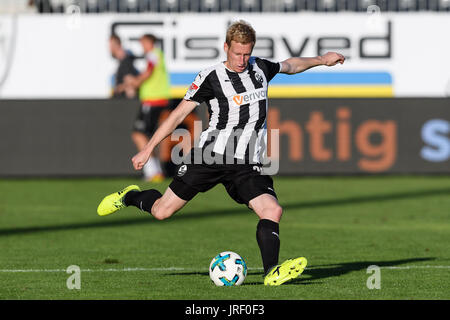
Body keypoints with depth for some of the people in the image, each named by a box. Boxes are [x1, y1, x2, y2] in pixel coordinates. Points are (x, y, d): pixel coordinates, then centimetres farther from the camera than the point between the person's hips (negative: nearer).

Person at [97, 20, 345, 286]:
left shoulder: (260, 68, 11)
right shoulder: (211, 77, -4)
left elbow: (289, 65, 34)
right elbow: (179, 114, -2)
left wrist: (320, 60, 37)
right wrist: (148, 149, -3)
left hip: (247, 165, 3)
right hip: (210, 155, -3)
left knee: (273, 210, -21)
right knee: (162, 211, 1)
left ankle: (272, 272, -23)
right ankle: (130, 197, 33)